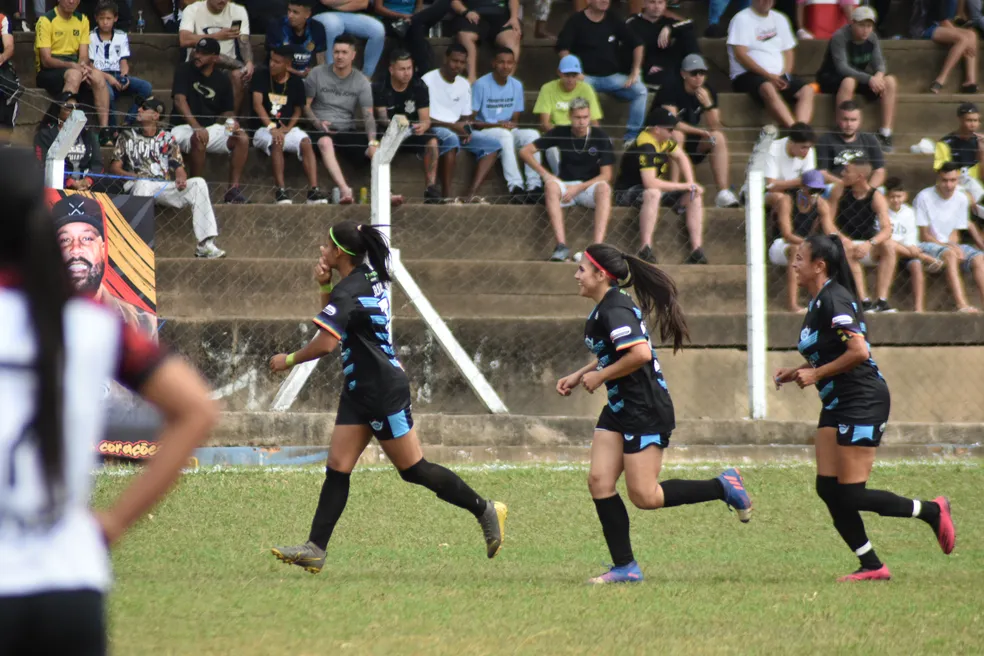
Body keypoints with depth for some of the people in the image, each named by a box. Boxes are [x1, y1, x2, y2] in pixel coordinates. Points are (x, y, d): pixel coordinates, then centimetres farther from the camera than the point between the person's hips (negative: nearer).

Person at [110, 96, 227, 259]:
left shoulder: (167, 138, 20)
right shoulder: (127, 137, 17)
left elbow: (179, 167, 12)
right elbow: (114, 168, 7)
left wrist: (180, 178, -13)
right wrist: (132, 175, -13)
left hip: (165, 188, 2)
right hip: (139, 187, -2)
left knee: (199, 183, -22)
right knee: (143, 183, -40)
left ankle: (205, 244, -30)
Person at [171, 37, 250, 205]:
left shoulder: (222, 80, 7)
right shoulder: (184, 71, -4)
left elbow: (227, 111, 12)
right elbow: (180, 101, -17)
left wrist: (231, 122, -14)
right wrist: (197, 128, -30)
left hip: (212, 128, 4)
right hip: (185, 127, -4)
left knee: (242, 139, -20)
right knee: (199, 139, -38)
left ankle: (233, 189, -19)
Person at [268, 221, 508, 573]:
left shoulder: (351, 290, -21)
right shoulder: (368, 278, 9)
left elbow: (326, 342, -30)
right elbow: (334, 315, 24)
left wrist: (289, 360, -15)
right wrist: (324, 284, 6)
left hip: (384, 392, -10)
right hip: (360, 392, 10)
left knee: (414, 470, -1)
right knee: (337, 468, 2)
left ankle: (486, 510, 12)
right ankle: (315, 549, -2)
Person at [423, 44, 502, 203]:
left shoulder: (464, 85, 15)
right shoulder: (428, 80, -7)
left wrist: (465, 128, -7)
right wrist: (452, 126, -21)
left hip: (457, 129, 7)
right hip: (434, 129, -7)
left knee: (493, 145, -12)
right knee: (451, 139, -40)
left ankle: (471, 194, -26)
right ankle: (447, 196, -39)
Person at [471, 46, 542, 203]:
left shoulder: (516, 86, 9)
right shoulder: (481, 85, -7)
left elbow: (515, 118, 13)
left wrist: (511, 124, -12)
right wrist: (496, 125, -20)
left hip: (508, 130, 5)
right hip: (484, 132, -5)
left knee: (532, 134, -25)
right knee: (505, 135, -37)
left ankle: (534, 186, -34)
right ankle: (515, 187, -45)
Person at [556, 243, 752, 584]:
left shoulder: (615, 310, -20)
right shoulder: (605, 309, 12)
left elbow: (640, 353, -32)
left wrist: (599, 376, -20)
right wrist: (578, 376, 17)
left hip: (646, 411, -10)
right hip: (619, 409, 10)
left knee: (644, 497, -7)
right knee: (599, 481, 1)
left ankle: (723, 487, 7)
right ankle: (625, 567, 3)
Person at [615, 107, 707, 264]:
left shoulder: (664, 139, 1)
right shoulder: (645, 146, -26)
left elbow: (681, 157, 13)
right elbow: (650, 183, -34)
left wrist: (691, 184, -6)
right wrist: (685, 186, -25)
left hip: (660, 190, 9)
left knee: (695, 196, -8)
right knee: (653, 193, -42)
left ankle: (697, 250, -18)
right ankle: (645, 250, -45)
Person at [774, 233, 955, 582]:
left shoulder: (834, 300, -17)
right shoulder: (817, 303, 13)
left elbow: (858, 352, -26)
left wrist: (815, 374, -17)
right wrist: (795, 372, 11)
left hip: (863, 402, -10)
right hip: (837, 404, 10)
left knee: (850, 495, -9)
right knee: (828, 489, 2)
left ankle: (931, 511, 6)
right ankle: (871, 565, 6)